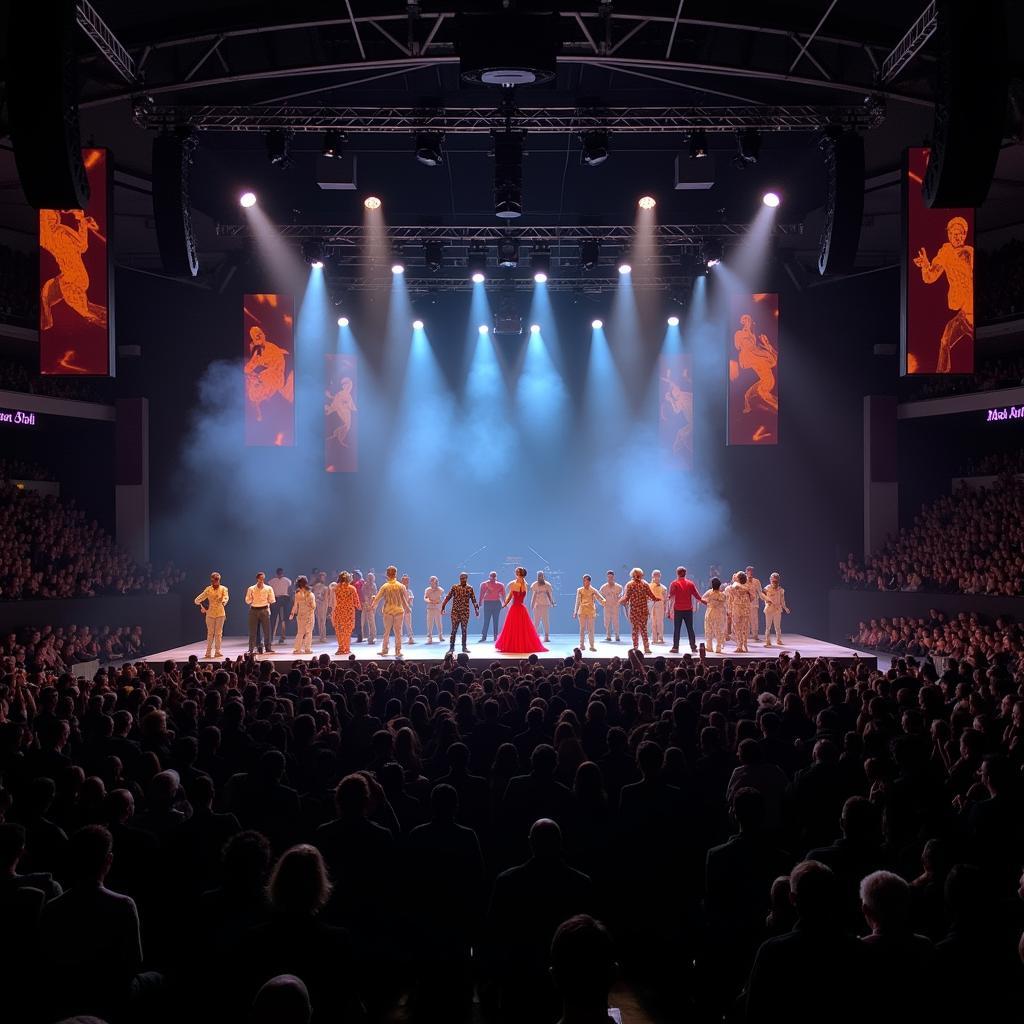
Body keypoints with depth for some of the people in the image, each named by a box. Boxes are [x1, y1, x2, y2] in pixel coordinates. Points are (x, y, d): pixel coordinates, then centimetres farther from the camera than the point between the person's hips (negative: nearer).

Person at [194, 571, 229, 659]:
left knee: (218, 633, 1)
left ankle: (217, 652, 4)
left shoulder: (223, 589, -1)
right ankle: (208, 652, 6)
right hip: (210, 613, 1)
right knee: (210, 633, 2)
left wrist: (223, 601, -40)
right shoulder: (208, 589, 2)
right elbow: (198, 599, 6)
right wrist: (201, 607, -2)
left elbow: (226, 598, -19)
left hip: (220, 613, -1)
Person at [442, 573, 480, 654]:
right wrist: (443, 607, -3)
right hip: (455, 611, -1)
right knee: (454, 630, -2)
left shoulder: (470, 589, 4)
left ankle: (464, 647, 12)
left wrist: (476, 610, 4)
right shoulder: (454, 587, 1)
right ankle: (451, 647, 2)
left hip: (465, 612, 1)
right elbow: (448, 597, 1)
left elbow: (474, 600, 8)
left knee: (464, 630, 5)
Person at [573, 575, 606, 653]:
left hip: (591, 611, -1)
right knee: (582, 628, 1)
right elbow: (577, 602, 12)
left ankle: (592, 646, 0)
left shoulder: (593, 591, 3)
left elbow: (600, 599, 3)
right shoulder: (580, 590, 6)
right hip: (582, 611, 1)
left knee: (591, 629, -3)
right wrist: (575, 612, 13)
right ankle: (581, 645, 9)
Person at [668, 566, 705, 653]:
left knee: (677, 629, 2)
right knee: (690, 629, 8)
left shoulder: (675, 583, -5)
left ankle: (675, 647, -1)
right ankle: (693, 647, 7)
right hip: (688, 609, 2)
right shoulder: (690, 583, 2)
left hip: (678, 610, -2)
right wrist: (702, 601, 20)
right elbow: (696, 594, 4)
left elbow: (670, 595, -9)